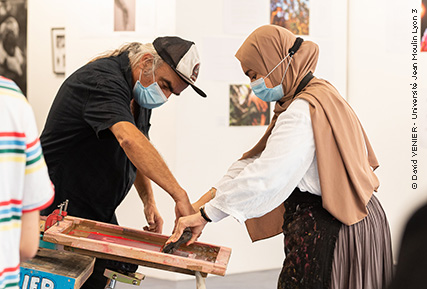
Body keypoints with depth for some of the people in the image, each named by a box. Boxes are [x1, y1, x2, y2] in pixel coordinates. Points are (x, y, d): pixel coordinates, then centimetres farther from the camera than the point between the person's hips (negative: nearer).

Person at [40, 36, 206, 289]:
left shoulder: (139, 89, 7)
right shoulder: (103, 80, -24)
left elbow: (137, 152, 17)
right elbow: (129, 140, -41)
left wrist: (149, 201, 2)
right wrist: (179, 195, -46)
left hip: (100, 211, 9)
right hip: (65, 209, -9)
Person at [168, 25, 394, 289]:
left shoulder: (303, 112, -18)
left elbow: (265, 177, -25)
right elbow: (258, 158, 12)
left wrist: (206, 215, -19)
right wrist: (210, 196, 5)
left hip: (329, 230, -10)